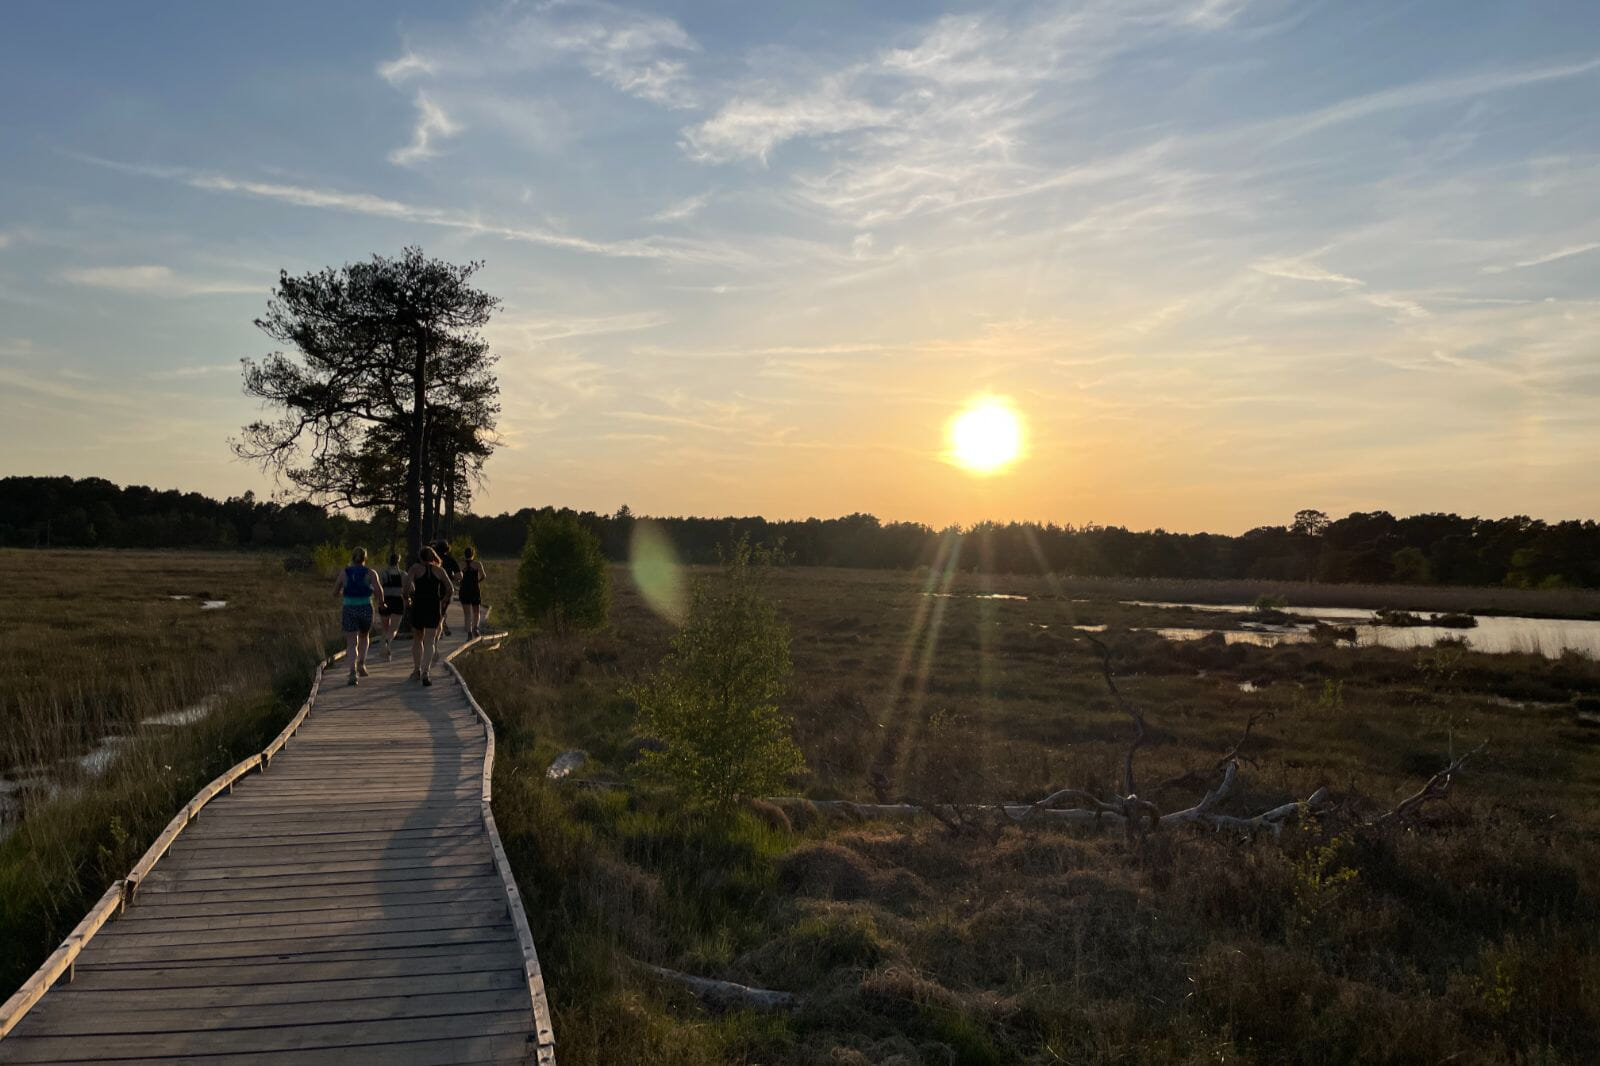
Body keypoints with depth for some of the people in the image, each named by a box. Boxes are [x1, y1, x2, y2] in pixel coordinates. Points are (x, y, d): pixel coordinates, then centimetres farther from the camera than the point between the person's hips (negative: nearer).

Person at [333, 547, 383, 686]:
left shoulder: (344, 572, 3)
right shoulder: (370, 572, -1)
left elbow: (335, 593, 8)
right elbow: (378, 591, -13)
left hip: (349, 610, 0)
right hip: (366, 609, 0)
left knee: (351, 644, 1)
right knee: (364, 636, 27)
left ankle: (353, 672, -17)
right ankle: (361, 664, 12)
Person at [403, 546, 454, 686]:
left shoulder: (415, 568, 2)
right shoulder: (439, 570, 7)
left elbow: (408, 585, -14)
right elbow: (450, 589, 1)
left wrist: (407, 599, 0)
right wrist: (443, 602, 15)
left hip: (418, 606, 0)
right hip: (434, 607, 0)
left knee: (417, 639, 19)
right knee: (429, 642, -2)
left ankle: (416, 670, 25)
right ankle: (425, 672, -17)